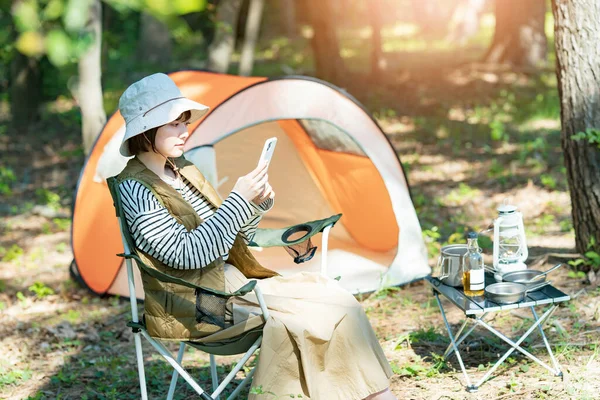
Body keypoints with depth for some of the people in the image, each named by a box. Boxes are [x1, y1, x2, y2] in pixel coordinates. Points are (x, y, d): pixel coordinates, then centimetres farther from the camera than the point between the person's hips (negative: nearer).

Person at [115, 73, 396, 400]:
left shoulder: (182, 171, 10)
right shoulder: (135, 190, -15)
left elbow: (229, 241, 14)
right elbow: (187, 254, -24)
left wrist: (255, 204, -4)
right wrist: (238, 200, -24)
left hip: (228, 282, 8)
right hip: (196, 307, -8)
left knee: (326, 292, -10)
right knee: (326, 304, -15)